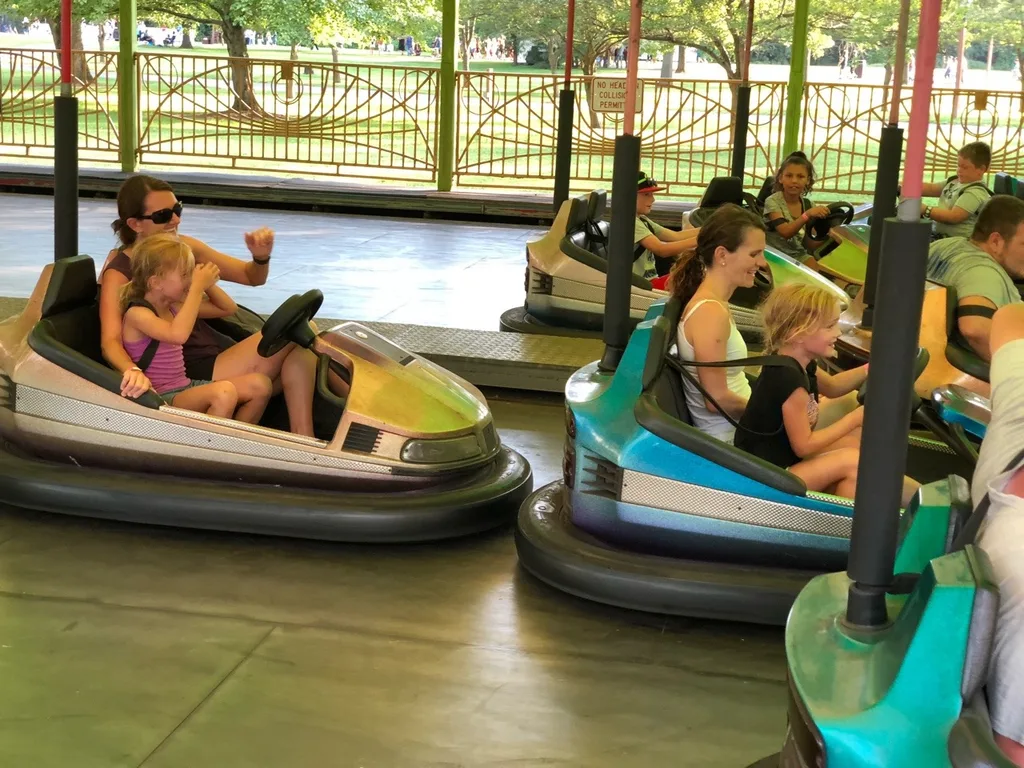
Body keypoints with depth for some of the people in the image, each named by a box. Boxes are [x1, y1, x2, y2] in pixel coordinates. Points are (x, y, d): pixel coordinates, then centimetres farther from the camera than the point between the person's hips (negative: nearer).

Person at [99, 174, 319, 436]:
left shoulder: (184, 246, 8)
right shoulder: (119, 274, -9)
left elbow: (252, 277, 14)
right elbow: (110, 341, -22)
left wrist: (261, 256, -10)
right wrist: (133, 371, -44)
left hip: (217, 359, 7)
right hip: (191, 376, -7)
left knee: (301, 353, -19)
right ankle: (302, 446, -16)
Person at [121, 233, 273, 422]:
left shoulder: (174, 307, 12)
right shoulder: (137, 313, -13)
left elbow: (228, 308, 22)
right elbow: (178, 334, -33)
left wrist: (208, 284, 2)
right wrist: (197, 287, -25)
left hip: (186, 387, 9)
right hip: (161, 398, -9)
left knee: (259, 384, -6)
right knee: (224, 392, -34)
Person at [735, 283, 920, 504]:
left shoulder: (799, 364, 3)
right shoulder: (788, 377, -26)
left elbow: (832, 387, 25)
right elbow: (803, 446, -21)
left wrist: (869, 369, 7)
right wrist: (854, 418, -13)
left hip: (784, 459, 11)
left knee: (859, 438, 8)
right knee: (851, 461, -22)